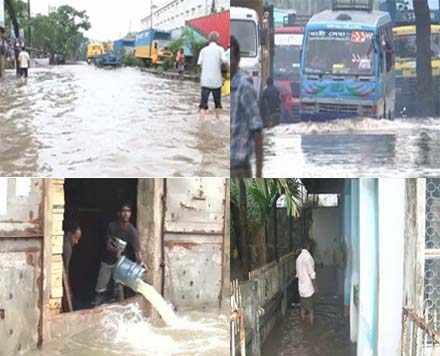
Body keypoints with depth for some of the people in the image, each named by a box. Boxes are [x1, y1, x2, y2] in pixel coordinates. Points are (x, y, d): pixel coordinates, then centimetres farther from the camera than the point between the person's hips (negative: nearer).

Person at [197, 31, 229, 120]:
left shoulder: (204, 50, 6)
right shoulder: (219, 49, -2)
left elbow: (199, 63, 3)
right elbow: (224, 61, -16)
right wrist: (228, 69, 2)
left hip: (205, 81, 1)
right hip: (216, 81, -1)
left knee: (203, 104, 0)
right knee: (217, 103, 17)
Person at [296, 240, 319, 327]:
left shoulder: (299, 257, 8)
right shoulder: (308, 257, -17)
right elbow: (312, 274, -18)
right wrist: (316, 287, -13)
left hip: (301, 288, 8)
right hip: (309, 288, -8)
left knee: (303, 307, 16)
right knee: (311, 310, 1)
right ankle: (312, 326, 5)